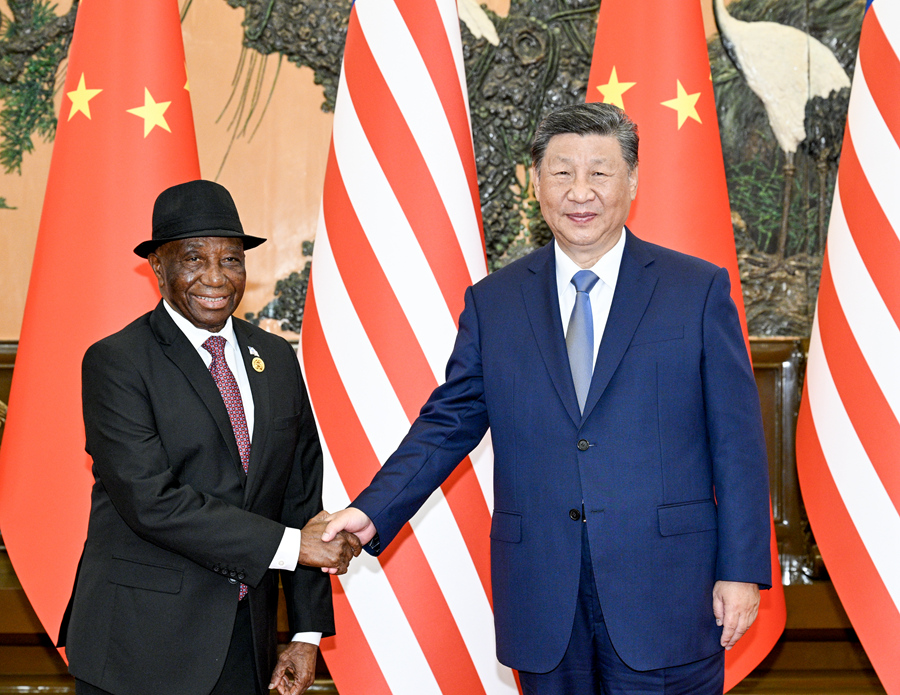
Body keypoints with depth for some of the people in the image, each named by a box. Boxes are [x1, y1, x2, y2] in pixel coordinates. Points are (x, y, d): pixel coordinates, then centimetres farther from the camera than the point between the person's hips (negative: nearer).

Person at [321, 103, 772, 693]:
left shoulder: (699, 290, 1)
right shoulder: (493, 303, 8)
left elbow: (736, 440, 0)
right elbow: (448, 423, 9)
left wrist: (741, 571, -4)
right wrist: (373, 512, -5)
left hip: (665, 599, -2)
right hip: (544, 608, 2)